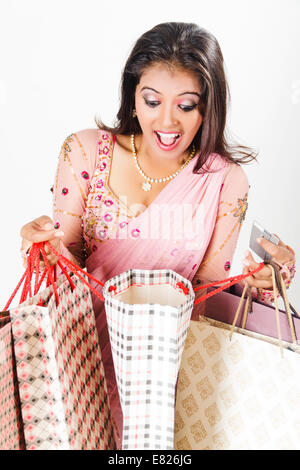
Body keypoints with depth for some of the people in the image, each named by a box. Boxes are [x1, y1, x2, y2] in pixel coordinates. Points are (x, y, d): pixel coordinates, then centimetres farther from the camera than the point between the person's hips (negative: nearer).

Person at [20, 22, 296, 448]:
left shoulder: (226, 182, -6)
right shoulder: (85, 152, -6)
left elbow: (210, 283, -1)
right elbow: (69, 256, -1)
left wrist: (258, 280, -21)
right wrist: (55, 245, -24)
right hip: (86, 330, 1)